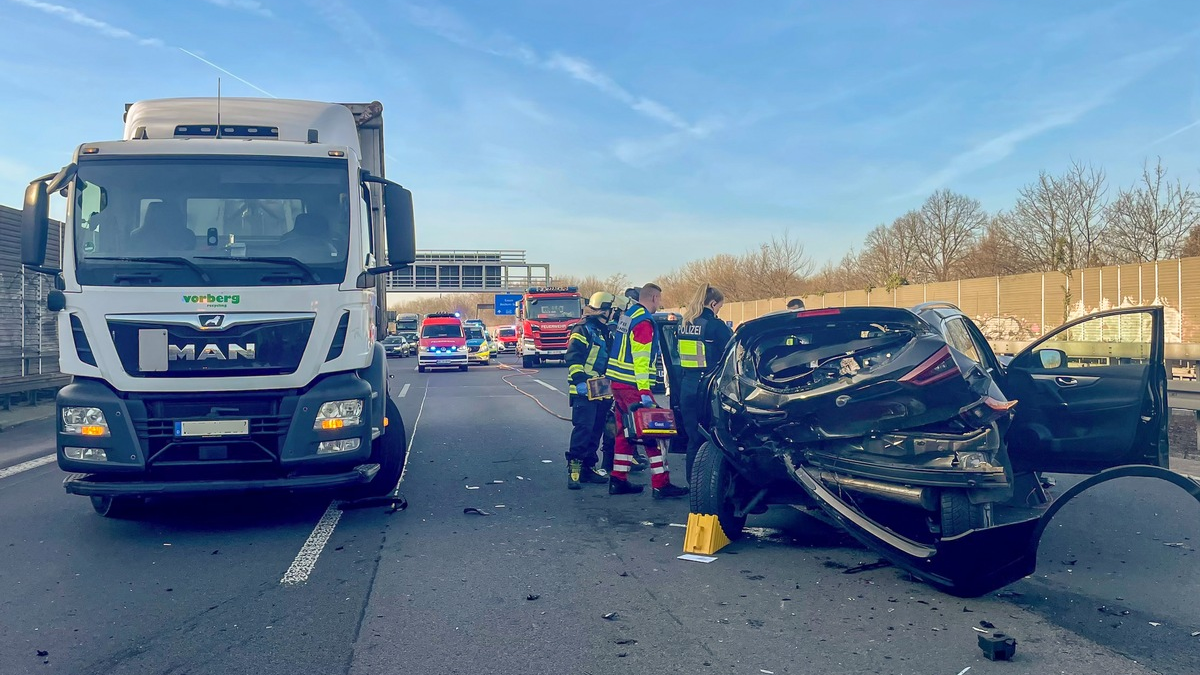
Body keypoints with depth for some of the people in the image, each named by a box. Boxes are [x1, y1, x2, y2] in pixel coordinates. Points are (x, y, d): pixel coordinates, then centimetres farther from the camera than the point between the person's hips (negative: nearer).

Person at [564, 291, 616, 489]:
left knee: (596, 430, 10)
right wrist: (579, 381, -25)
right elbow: (573, 358, -16)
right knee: (583, 428, -14)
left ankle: (588, 467, 17)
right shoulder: (583, 330, -7)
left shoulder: (606, 332, 20)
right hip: (585, 391, -9)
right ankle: (574, 469, -13)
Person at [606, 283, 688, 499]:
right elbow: (641, 359, -20)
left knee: (625, 431, 15)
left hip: (618, 382, 10)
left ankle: (618, 480, 18)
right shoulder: (644, 322, -14)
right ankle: (661, 485, -4)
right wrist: (644, 391, -23)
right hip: (632, 385, -10)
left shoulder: (627, 315, 15)